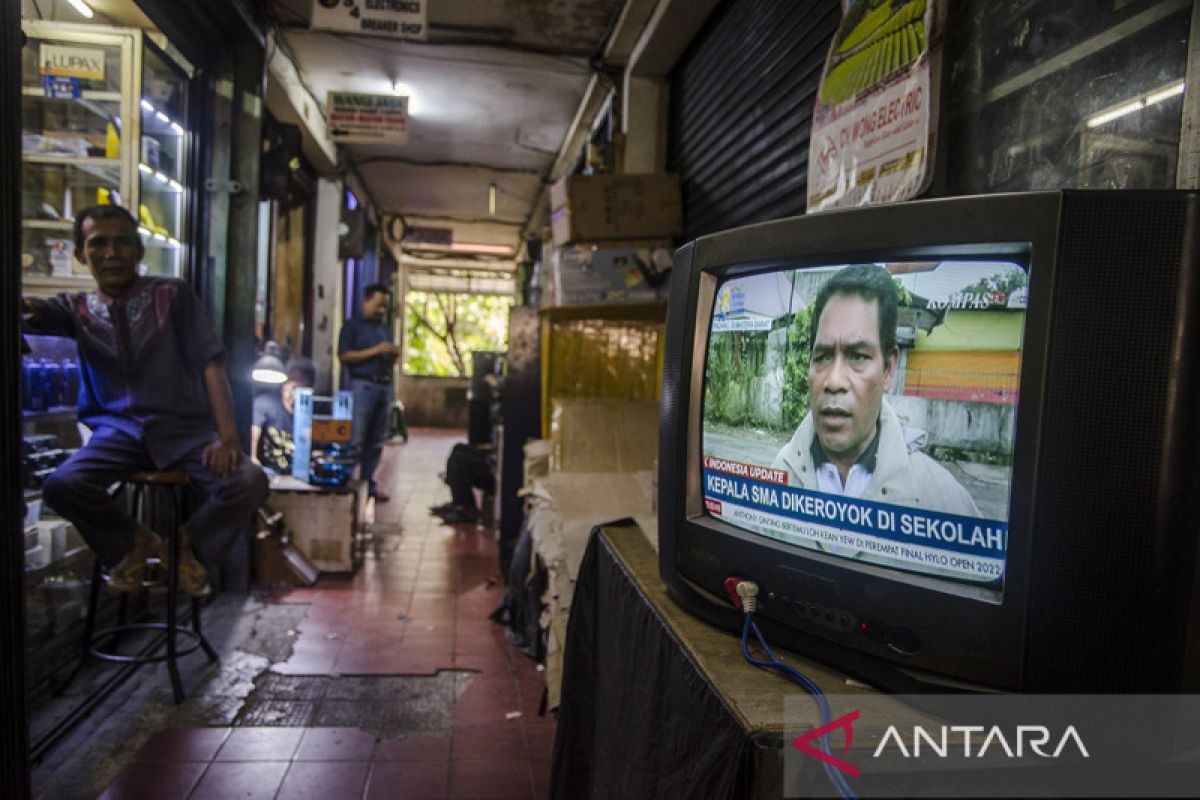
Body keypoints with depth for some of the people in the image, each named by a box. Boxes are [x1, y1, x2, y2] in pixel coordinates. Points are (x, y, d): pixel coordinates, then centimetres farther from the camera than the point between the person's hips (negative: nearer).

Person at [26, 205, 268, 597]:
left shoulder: (173, 295, -1)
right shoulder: (77, 309, 7)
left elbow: (211, 364, -9)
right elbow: (31, 311, -14)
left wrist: (228, 437, -20)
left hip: (185, 427, -2)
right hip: (120, 430, 2)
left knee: (250, 482, -26)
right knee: (61, 486, -25)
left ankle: (189, 542, 5)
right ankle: (132, 540, 6)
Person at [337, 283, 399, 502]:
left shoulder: (385, 330, 21)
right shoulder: (352, 326, 2)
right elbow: (344, 356, -8)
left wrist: (394, 355, 5)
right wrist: (375, 350, -13)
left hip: (385, 386, 6)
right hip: (363, 386, -6)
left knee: (376, 441, 6)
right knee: (356, 440, -8)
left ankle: (368, 484, 12)